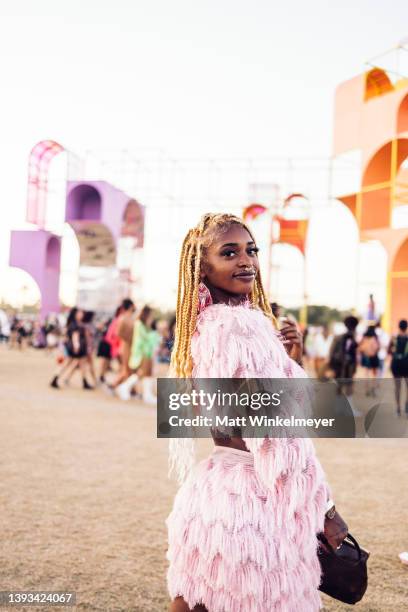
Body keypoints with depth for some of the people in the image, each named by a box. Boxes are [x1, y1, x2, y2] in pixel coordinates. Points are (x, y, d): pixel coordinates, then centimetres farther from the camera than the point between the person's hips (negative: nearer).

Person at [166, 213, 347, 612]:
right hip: (253, 499, -9)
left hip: (211, 488, 9)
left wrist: (287, 361, 1)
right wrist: (325, 511, -14)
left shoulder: (202, 327, 9)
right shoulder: (243, 325, -18)